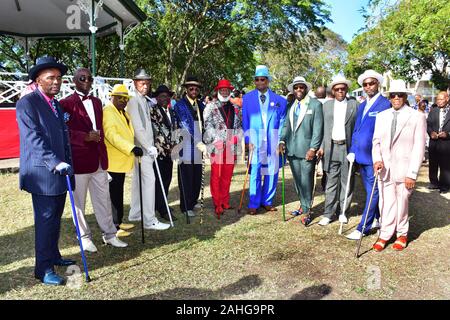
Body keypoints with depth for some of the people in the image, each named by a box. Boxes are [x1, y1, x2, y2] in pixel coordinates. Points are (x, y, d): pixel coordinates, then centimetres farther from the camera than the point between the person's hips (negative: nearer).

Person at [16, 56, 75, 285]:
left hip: (59, 172, 8)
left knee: (55, 218, 16)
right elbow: (34, 138, -19)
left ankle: (53, 256, 30)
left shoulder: (56, 104, 17)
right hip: (43, 174, -8)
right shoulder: (27, 103, -9)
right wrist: (55, 163, -27)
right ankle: (43, 269, 9)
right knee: (45, 220, -1)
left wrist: (66, 164, 14)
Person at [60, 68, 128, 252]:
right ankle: (85, 237, 22)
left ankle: (109, 234, 21)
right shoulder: (66, 103, -5)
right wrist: (85, 137, -19)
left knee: (104, 199, 10)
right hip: (78, 160, -5)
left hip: (99, 159, 6)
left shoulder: (97, 102, 15)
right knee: (79, 202, 8)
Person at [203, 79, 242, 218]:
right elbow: (208, 125, -5)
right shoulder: (211, 107, 3)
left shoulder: (235, 108, 15)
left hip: (231, 147, 4)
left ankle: (225, 202, 21)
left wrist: (237, 136, -1)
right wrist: (216, 140, -14)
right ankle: (217, 205, 6)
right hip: (216, 147, -3)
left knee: (227, 176, 9)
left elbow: (239, 125, 17)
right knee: (216, 176, -1)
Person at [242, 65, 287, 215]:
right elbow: (244, 121, 3)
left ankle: (267, 201, 24)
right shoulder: (247, 98, 5)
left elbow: (282, 122, 7)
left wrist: (281, 140, -3)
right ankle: (254, 204, 12)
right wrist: (247, 139, -7)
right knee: (255, 172, 0)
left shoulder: (279, 100, 6)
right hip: (255, 141, -1)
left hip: (272, 141, 2)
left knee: (272, 172, 8)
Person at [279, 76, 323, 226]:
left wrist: (313, 148, -14)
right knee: (297, 180, 13)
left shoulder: (315, 104, -3)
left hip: (307, 150, -5)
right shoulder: (290, 106, 12)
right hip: (292, 149, 5)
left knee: (306, 181, -3)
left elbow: (318, 128, -8)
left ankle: (306, 211, 10)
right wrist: (282, 141, -4)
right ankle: (304, 206, 29)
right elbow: (286, 125, 12)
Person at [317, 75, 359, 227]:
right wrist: (321, 146, -1)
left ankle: (343, 212, 20)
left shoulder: (354, 105, 5)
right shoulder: (327, 105, 11)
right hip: (331, 148, 1)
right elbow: (322, 128, 8)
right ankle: (328, 214, 8)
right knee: (331, 183, 3)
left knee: (347, 182, 6)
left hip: (348, 148, -1)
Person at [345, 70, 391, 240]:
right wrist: (353, 151, 8)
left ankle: (362, 228, 3)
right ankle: (378, 219, 32)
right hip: (361, 155, 8)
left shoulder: (385, 104, -9)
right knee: (370, 190, 17)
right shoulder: (362, 105, 15)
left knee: (372, 190, -1)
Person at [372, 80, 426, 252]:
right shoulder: (382, 116, 8)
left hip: (403, 170, -2)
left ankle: (402, 234, 29)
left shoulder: (417, 117, -3)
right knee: (386, 203, 7)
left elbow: (419, 147, -6)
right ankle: (385, 234, 22)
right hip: (384, 169, 3)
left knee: (402, 203, 8)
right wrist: (377, 160, -8)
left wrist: (412, 173, -10)